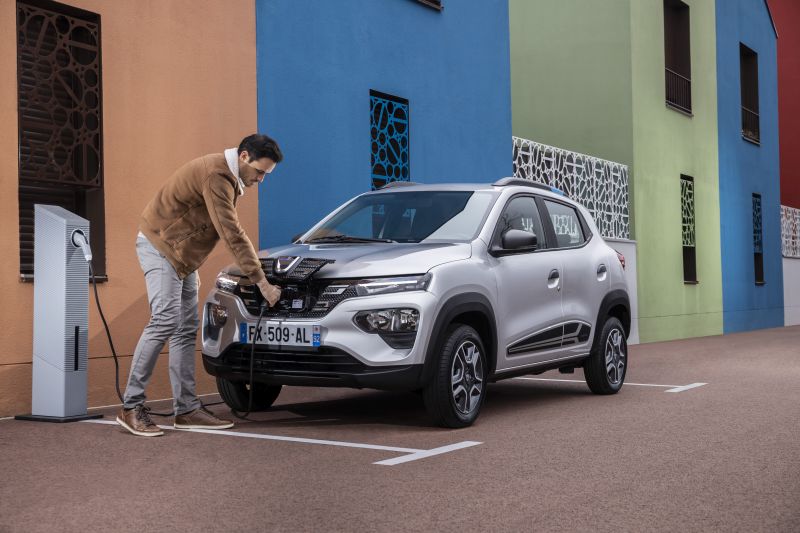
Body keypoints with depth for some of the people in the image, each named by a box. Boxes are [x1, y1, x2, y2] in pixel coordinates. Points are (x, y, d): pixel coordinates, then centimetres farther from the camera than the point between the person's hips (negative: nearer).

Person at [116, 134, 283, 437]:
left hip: (181, 254, 10)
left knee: (186, 330, 4)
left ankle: (187, 409, 5)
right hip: (159, 245, -10)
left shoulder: (230, 178, 9)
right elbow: (233, 236, -27)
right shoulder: (216, 176, -24)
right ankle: (131, 407, -13)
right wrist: (262, 282, -26)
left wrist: (194, 267, 13)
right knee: (164, 321, -18)